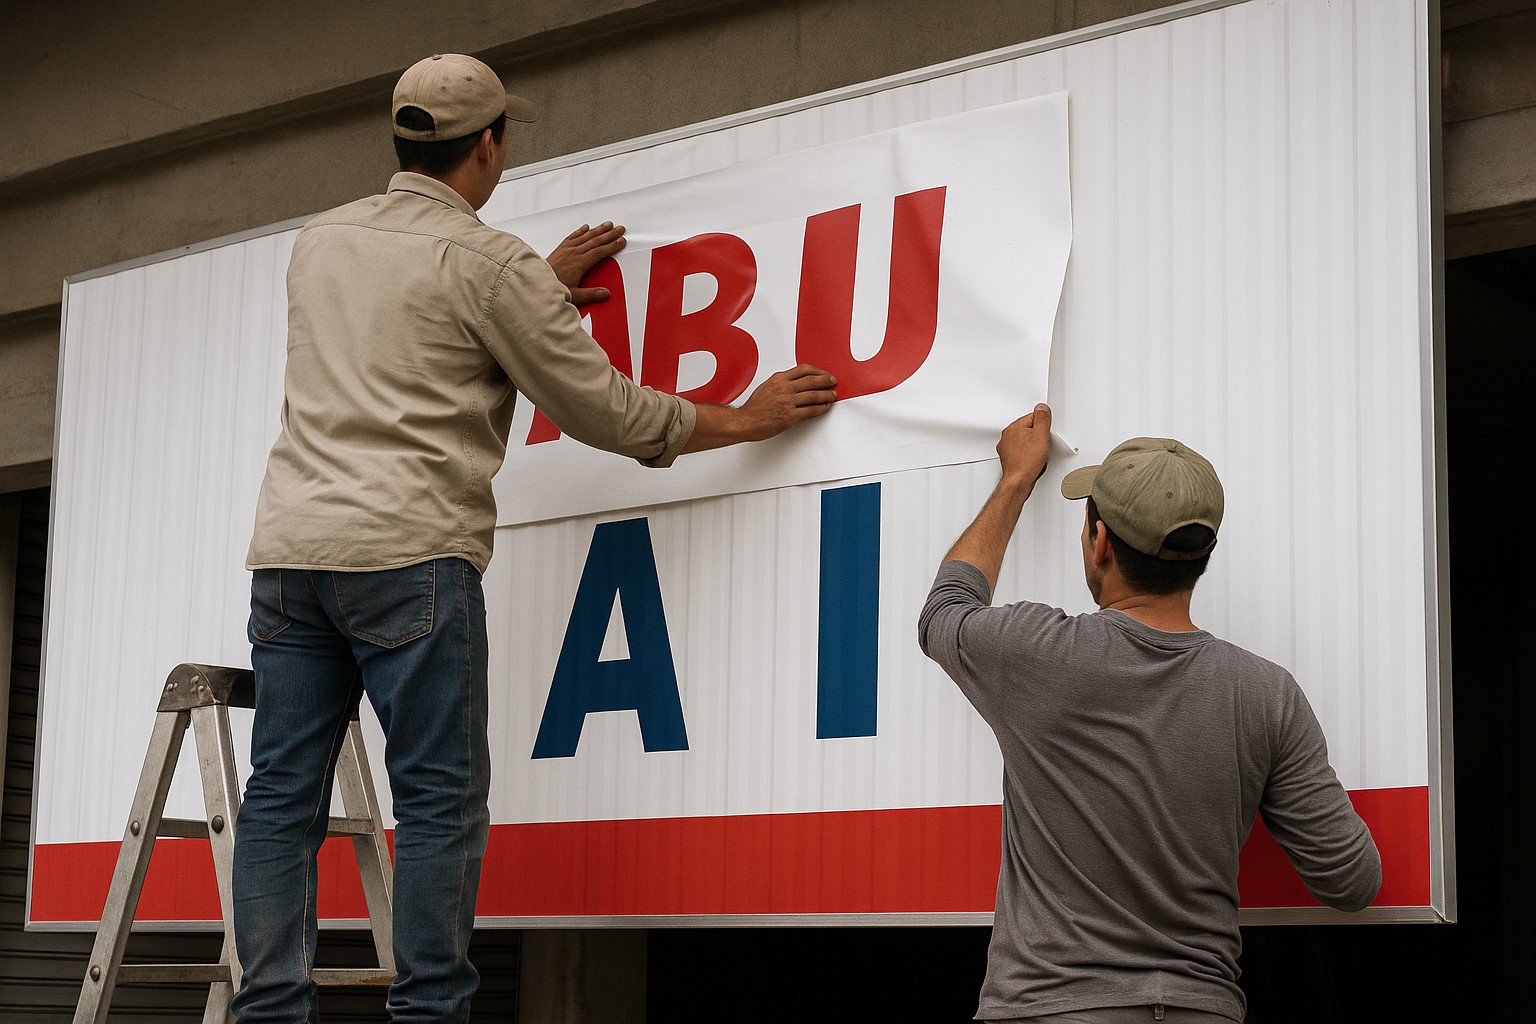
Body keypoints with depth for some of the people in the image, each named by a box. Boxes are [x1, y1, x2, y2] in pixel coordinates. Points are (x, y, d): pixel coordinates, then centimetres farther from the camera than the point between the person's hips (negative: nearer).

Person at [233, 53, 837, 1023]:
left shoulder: (322, 240, 17)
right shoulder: (491, 261, -2)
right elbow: (604, 410, 2)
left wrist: (536, 290, 40)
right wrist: (746, 418, 14)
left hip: (288, 544, 7)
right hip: (410, 551, -6)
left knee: (282, 794, 5)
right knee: (441, 798, -2)